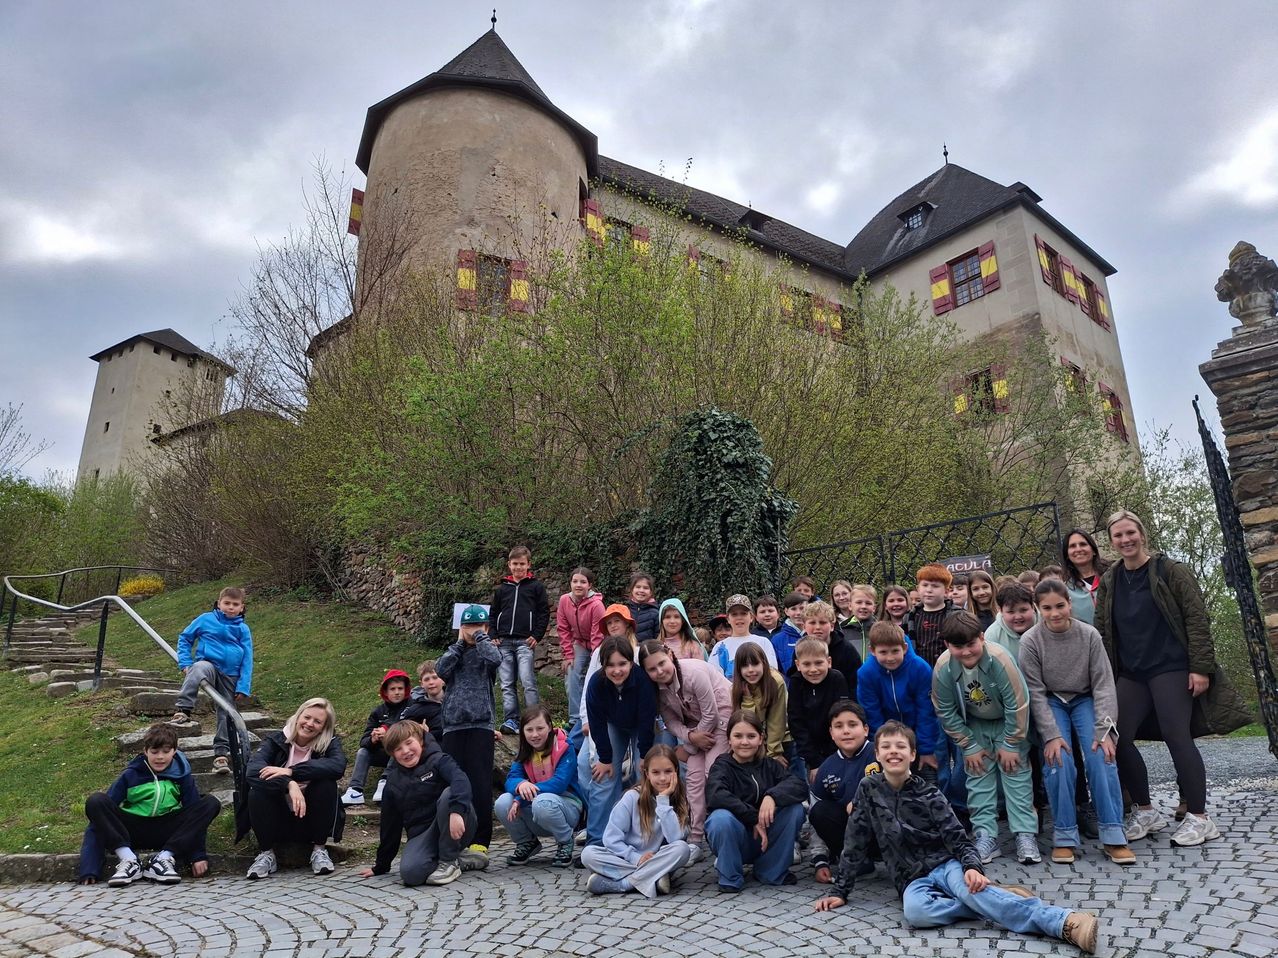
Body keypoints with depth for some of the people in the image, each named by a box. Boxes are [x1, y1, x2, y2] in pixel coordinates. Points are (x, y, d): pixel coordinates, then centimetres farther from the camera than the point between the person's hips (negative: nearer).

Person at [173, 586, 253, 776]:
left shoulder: (243, 629, 4)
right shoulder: (206, 619, 3)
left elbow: (247, 660, 4)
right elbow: (185, 638, 13)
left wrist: (243, 687, -2)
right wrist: (185, 662, 0)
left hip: (231, 676, 2)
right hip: (208, 665, -2)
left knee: (227, 715, 5)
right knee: (198, 669, -38)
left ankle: (221, 753, 17)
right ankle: (183, 712, -38)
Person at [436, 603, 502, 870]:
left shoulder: (488, 649, 10)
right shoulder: (454, 653, 17)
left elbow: (495, 660, -15)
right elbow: (439, 670, -3)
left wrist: (480, 638, 0)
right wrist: (460, 643, 3)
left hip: (481, 725, -3)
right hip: (453, 726, 3)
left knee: (480, 785, -7)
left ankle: (479, 843, -2)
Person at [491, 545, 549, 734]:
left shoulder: (536, 587, 5)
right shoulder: (502, 588, 15)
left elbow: (544, 613, 3)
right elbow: (493, 613, 20)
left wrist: (536, 636, -6)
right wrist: (494, 636, 8)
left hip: (525, 641, -4)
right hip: (504, 642, 4)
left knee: (528, 681, -13)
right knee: (507, 684, 4)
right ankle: (511, 720, 9)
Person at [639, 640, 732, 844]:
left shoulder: (694, 672, -30)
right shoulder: (658, 687, -10)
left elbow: (711, 715, -23)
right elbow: (671, 721, -3)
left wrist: (687, 748, -13)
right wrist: (690, 737, -24)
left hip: (721, 714, -6)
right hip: (696, 723, 6)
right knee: (693, 774, -3)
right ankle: (695, 837, 3)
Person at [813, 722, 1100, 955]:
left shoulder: (930, 794, -1)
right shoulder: (868, 789, 2)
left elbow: (958, 839, -6)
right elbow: (856, 844, 5)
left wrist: (972, 868, -28)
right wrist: (840, 891, 2)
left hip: (946, 864, -1)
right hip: (913, 879, 1)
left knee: (968, 888, -37)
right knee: (914, 911, -36)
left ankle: (1064, 922, -46)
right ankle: (993, 902, -26)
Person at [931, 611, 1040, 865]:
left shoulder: (999, 658, -35)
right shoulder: (943, 668, -26)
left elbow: (1017, 705, -25)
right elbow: (946, 712, -12)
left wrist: (1010, 745, -18)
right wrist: (969, 747, -8)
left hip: (1008, 722, -2)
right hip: (975, 725, 2)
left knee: (1015, 772, -7)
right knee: (978, 774, 0)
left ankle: (1025, 835, 2)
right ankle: (985, 837, 7)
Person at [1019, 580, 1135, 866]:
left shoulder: (1089, 635, -13)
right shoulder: (1030, 641, -17)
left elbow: (1103, 684, -12)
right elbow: (1035, 692, -15)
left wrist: (1104, 730, -21)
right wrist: (1051, 735, -22)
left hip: (1084, 700, 1)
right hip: (1051, 704, -1)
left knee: (1101, 756, -20)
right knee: (1058, 760, -21)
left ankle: (1113, 836, -11)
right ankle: (1064, 837, -8)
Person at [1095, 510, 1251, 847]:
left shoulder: (1170, 570, -3)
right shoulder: (1109, 581, 9)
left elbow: (1197, 619, -7)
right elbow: (1102, 631, 10)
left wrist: (1201, 667, -14)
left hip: (1171, 669, -5)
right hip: (1131, 675, 5)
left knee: (1177, 737, -8)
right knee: (1118, 738, -1)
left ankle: (1198, 818, 6)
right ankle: (1145, 811, 14)